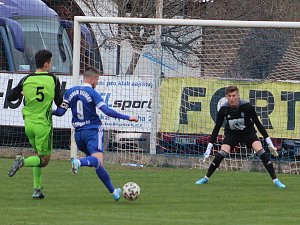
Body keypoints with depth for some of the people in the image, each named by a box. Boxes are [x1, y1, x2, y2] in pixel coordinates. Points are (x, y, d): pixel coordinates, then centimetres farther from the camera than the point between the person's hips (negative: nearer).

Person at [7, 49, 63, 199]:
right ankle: (23, 162, -27)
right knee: (44, 160, 4)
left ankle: (37, 189, 13)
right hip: (43, 124, -4)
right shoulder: (53, 80, -9)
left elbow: (10, 97, 2)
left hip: (28, 123, 4)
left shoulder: (26, 80, -2)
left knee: (38, 154, 22)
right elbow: (59, 103, -3)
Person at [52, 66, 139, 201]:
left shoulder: (70, 92, 9)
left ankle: (113, 192, 20)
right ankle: (79, 162, -52)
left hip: (78, 133, 6)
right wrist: (127, 118, -13)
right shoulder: (92, 93, -7)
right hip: (93, 130, -6)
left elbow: (60, 112, 6)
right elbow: (107, 111, -16)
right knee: (98, 160, -22)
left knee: (97, 164, 16)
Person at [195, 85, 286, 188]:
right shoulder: (223, 109, -20)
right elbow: (216, 128, -11)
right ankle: (206, 178, -5)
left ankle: (275, 180, -16)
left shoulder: (247, 107, -25)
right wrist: (209, 147, -13)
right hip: (231, 133, 1)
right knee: (223, 152, -21)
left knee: (260, 151, -21)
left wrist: (269, 142, -14)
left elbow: (258, 124, -15)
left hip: (248, 132, -1)